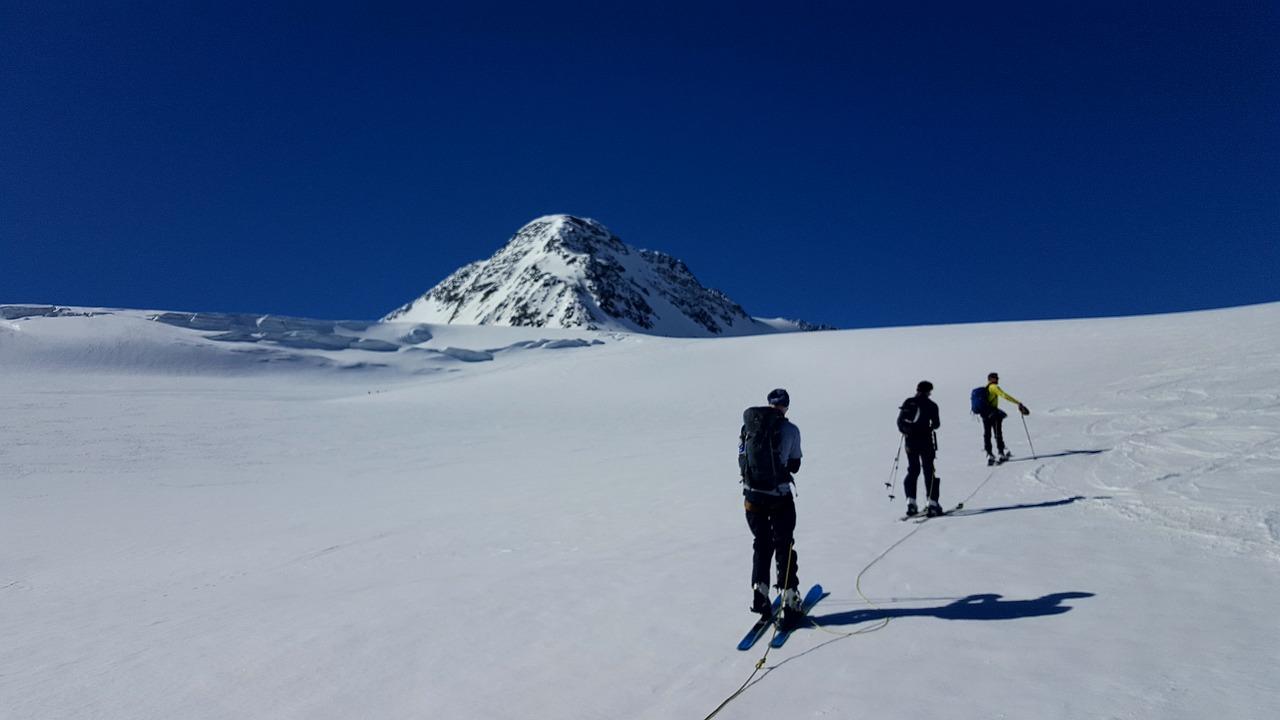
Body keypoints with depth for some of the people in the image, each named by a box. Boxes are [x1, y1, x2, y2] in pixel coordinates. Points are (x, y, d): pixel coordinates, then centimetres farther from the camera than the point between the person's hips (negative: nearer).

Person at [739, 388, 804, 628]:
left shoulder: (748, 427, 0)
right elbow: (794, 465, 1)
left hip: (753, 495, 3)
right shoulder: (790, 429, -8)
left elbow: (742, 461, 5)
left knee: (761, 543, 21)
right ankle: (790, 603, 17)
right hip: (780, 496, -3)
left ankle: (759, 594, 15)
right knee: (784, 546, 12)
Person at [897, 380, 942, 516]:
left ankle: (911, 503, 6)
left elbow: (900, 421, 3)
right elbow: (936, 423, -8)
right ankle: (932, 504, -1)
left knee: (913, 470, 13)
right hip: (925, 440, -3)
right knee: (929, 471, 3)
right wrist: (929, 427, 13)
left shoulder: (908, 403, 4)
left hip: (910, 441, 4)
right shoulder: (931, 405, -5)